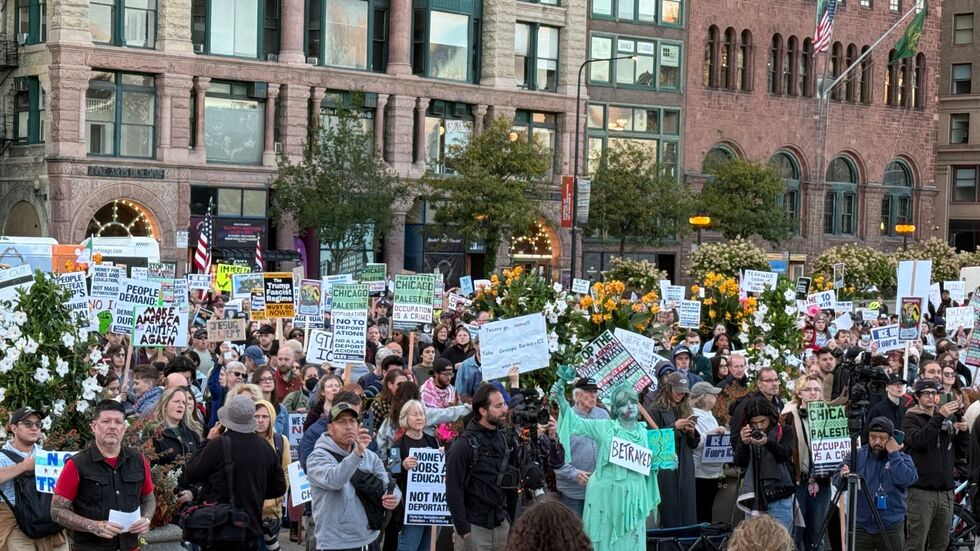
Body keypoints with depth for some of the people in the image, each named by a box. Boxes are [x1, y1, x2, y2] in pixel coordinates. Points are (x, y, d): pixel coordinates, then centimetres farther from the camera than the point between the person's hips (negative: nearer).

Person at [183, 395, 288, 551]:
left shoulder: (217, 445, -17)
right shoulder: (265, 447, -1)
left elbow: (189, 475, -4)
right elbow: (279, 487, 8)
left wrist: (208, 442, 3)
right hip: (252, 531, 4)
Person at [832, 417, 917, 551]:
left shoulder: (902, 458, 2)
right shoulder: (856, 456, 2)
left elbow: (907, 479, -16)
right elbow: (837, 480, -6)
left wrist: (893, 454, -12)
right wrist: (843, 476, -28)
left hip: (892, 528, 0)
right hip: (860, 526, 0)